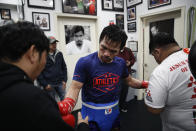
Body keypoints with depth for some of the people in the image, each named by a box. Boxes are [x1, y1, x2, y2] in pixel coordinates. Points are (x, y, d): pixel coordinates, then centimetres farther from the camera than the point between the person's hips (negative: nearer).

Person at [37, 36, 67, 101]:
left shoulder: (59, 54, 6)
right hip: (49, 85, -3)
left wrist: (64, 80, 4)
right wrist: (45, 84, -9)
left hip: (60, 83, 3)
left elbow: (64, 67, 12)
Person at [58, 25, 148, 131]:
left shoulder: (121, 63, -4)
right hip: (92, 114, -4)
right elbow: (75, 87, -22)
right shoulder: (84, 63, -19)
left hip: (114, 110, 5)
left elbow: (130, 81, 12)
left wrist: (145, 84, 0)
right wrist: (66, 104, -39)